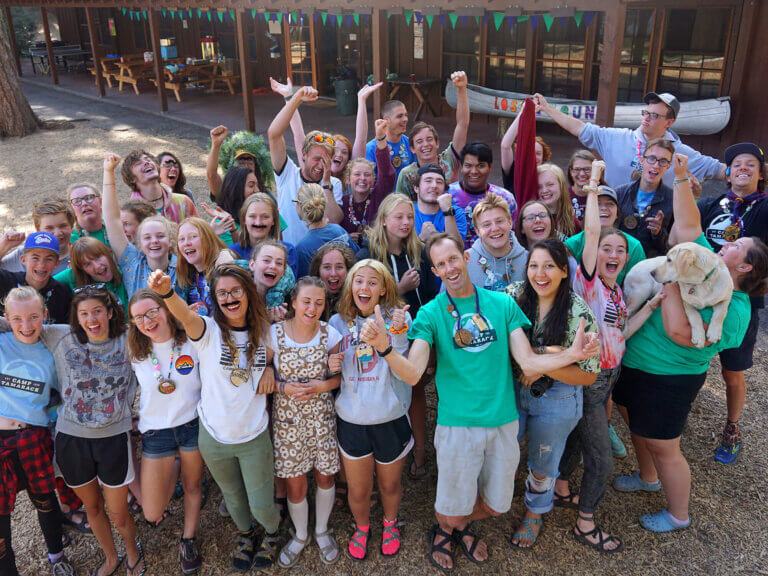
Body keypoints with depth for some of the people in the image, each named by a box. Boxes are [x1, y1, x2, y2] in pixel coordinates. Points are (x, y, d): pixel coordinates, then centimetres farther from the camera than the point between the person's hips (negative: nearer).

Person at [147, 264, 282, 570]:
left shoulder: (264, 331, -5)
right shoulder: (208, 330, -13)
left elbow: (274, 352, 17)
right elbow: (185, 316, -36)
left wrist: (270, 366, -8)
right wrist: (166, 292, -59)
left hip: (254, 436, 0)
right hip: (214, 436, 0)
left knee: (261, 505, 10)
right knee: (233, 498, 22)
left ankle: (273, 532, 45)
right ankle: (245, 534, 54)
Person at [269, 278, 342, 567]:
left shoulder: (329, 334, -7)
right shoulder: (274, 334, -10)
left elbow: (342, 374, 1)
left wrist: (323, 385, -16)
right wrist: (284, 388, -17)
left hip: (321, 416, 1)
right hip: (287, 419, -1)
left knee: (325, 476, 15)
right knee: (295, 485, 9)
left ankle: (321, 530, 42)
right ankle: (300, 534, 38)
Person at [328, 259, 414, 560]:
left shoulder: (398, 318, -8)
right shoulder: (338, 322, -2)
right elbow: (333, 375, 9)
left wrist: (395, 334, -32)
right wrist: (331, 366, -14)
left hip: (390, 419, -1)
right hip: (351, 420, 1)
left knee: (390, 484, 19)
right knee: (358, 490, 14)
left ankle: (390, 523, 50)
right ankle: (362, 526, 46)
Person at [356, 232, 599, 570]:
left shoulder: (503, 304, 1)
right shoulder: (431, 314, -5)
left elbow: (528, 363, -4)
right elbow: (412, 374, -17)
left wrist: (572, 354, -21)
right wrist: (384, 348, -36)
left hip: (503, 421, 3)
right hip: (457, 424, -2)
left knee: (496, 505, 18)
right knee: (452, 510, 10)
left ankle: (462, 526, 50)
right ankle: (443, 530, 46)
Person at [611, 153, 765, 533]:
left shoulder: (733, 309, -22)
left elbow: (679, 331, -33)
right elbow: (688, 226, 3)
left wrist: (671, 282, -28)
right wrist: (681, 178, -4)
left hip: (669, 380, -8)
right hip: (635, 365, 8)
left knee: (662, 446, 6)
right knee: (637, 426, 26)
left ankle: (678, 515, 29)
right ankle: (648, 478, 52)